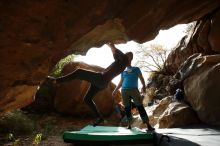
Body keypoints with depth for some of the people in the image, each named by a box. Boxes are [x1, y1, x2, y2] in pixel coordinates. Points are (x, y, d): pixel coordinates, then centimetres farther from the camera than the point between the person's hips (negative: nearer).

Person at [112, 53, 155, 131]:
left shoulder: (136, 69, 14)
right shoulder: (123, 71, 21)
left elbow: (141, 78, 5)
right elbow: (121, 82, 26)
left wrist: (144, 86, -13)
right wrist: (115, 90, 19)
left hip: (134, 90, -3)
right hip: (124, 90, 3)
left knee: (140, 107, -10)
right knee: (127, 108, 1)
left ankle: (148, 125, -13)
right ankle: (129, 125, 7)